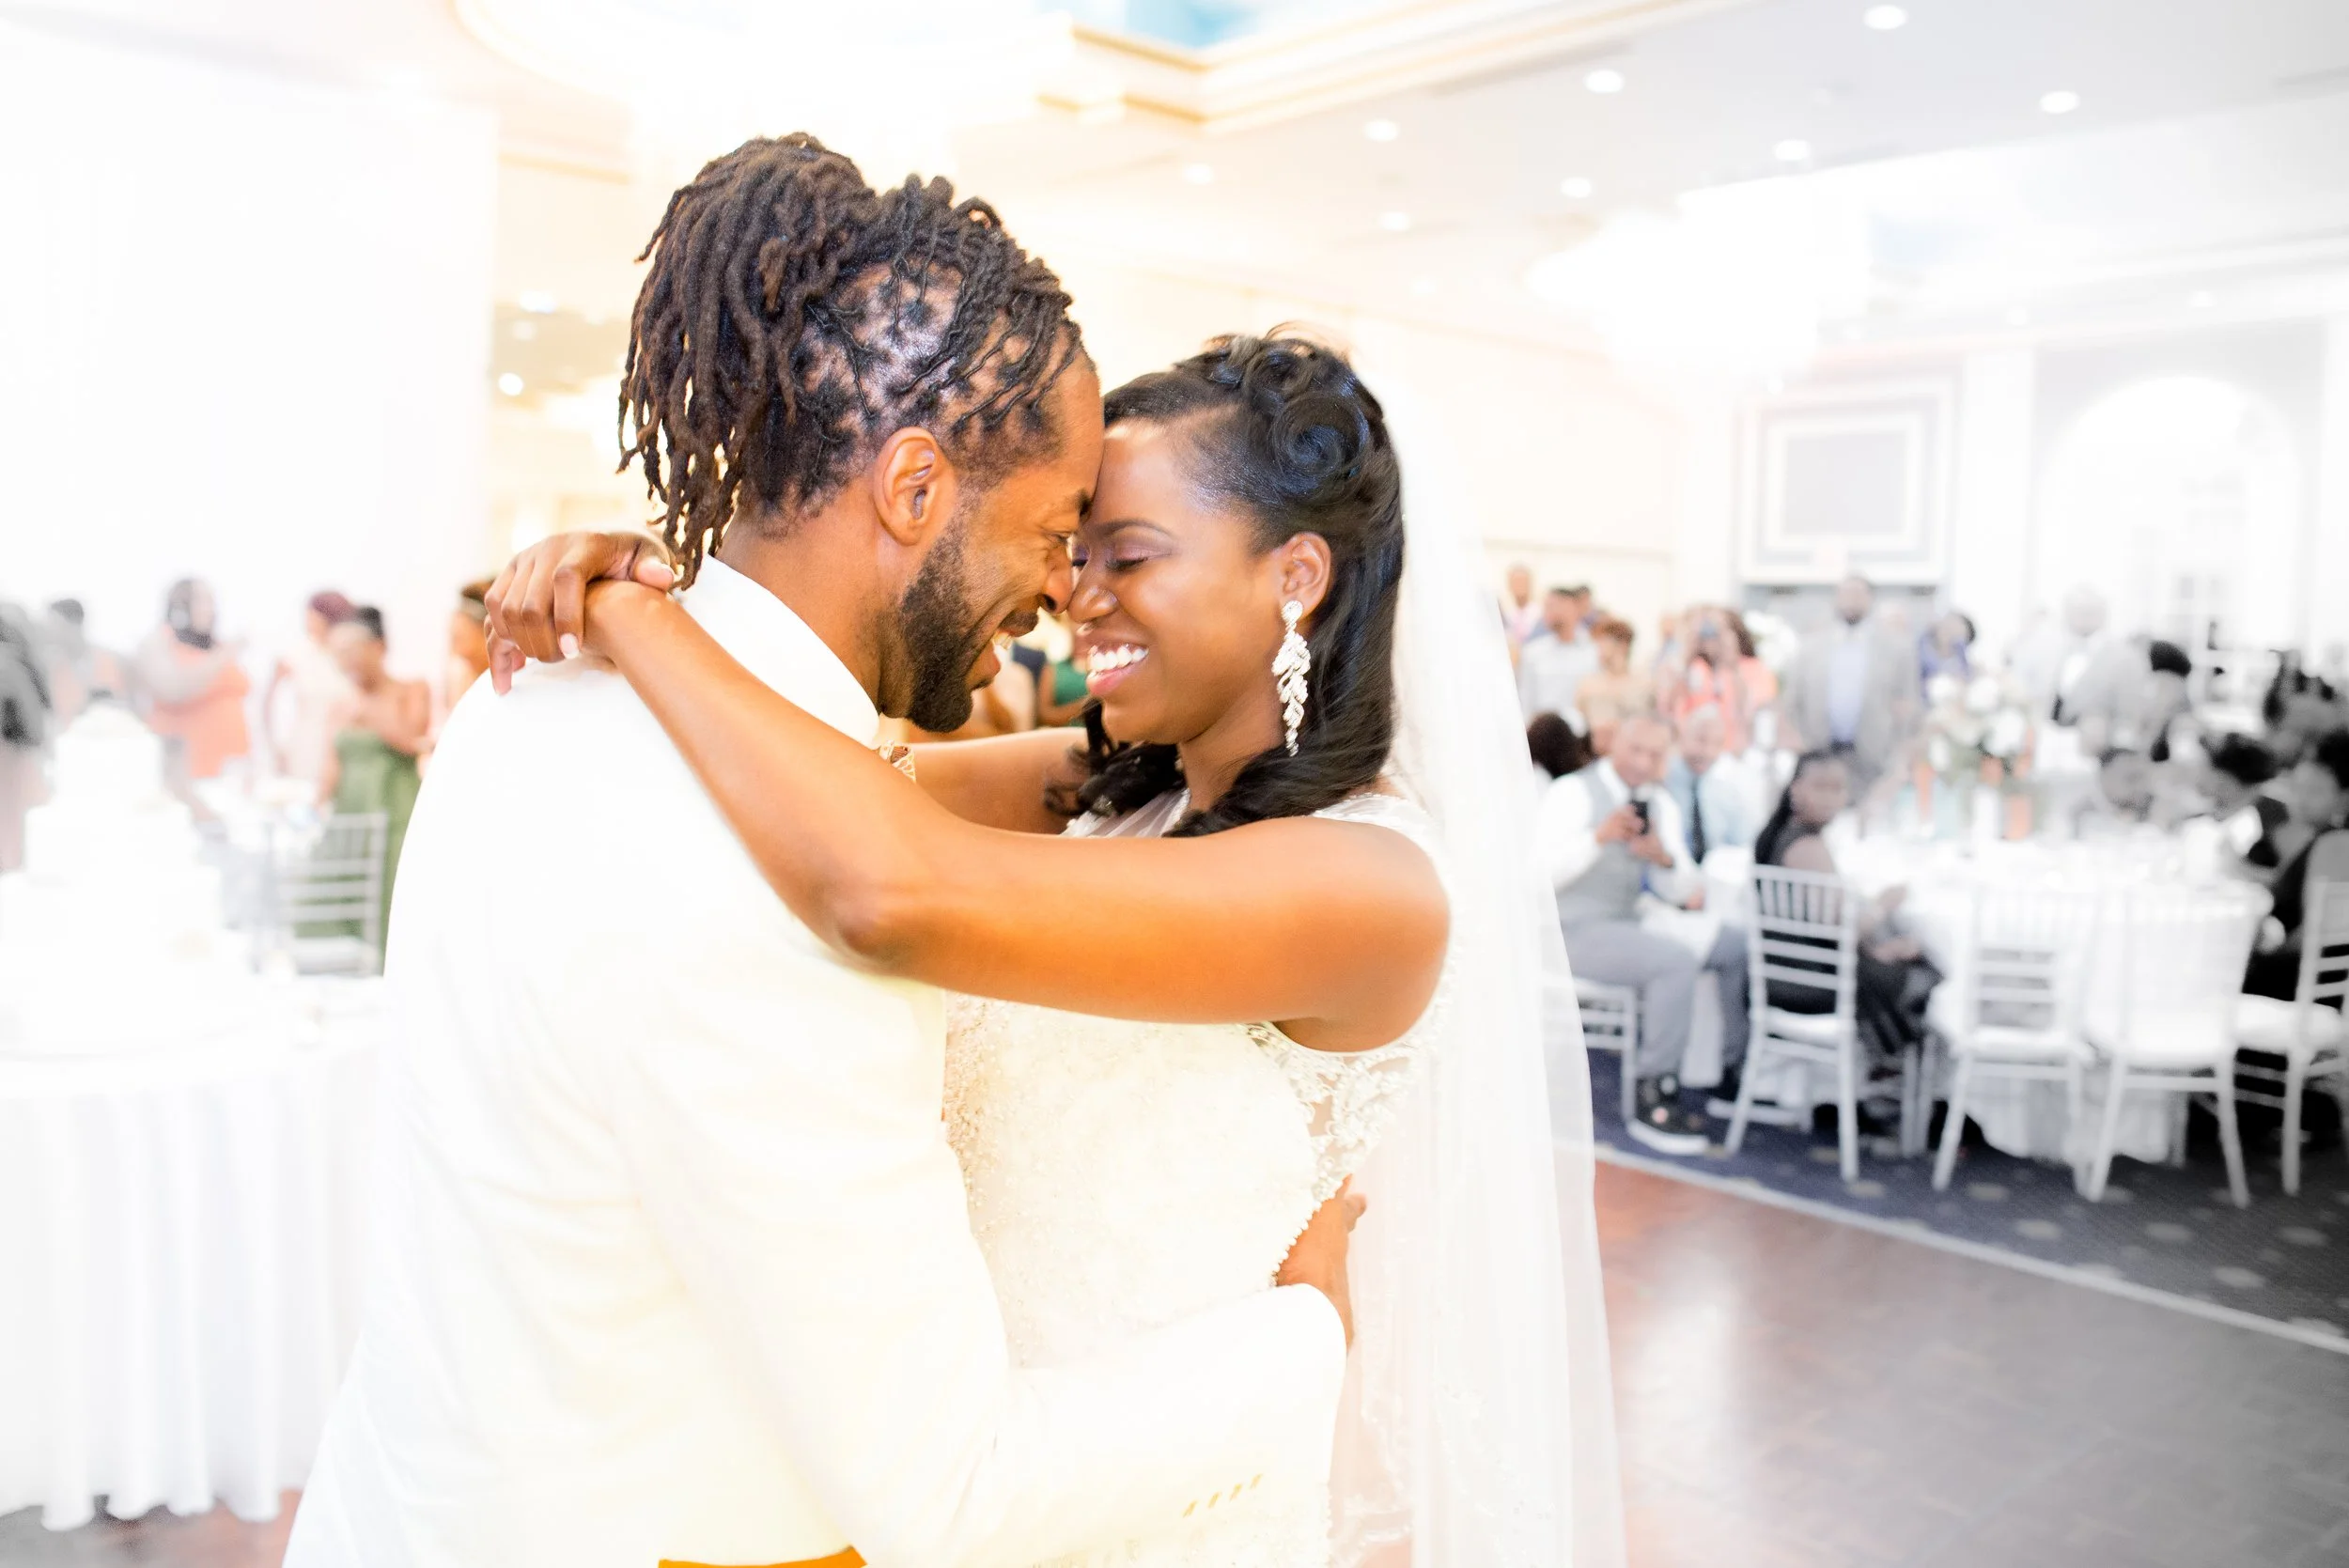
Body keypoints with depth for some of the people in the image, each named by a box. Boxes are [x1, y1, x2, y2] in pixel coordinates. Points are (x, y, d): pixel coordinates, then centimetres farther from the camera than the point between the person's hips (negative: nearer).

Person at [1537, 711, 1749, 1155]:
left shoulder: (1661, 805, 11)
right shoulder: (1573, 792, -10)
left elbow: (1682, 890, 7)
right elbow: (1540, 872, -21)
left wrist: (1664, 858, -15)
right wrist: (1599, 838, -32)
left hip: (1625, 927, 8)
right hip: (1575, 931, -8)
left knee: (1735, 944, 0)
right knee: (1676, 961, -29)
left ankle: (1737, 1073, 10)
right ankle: (1653, 1102, -21)